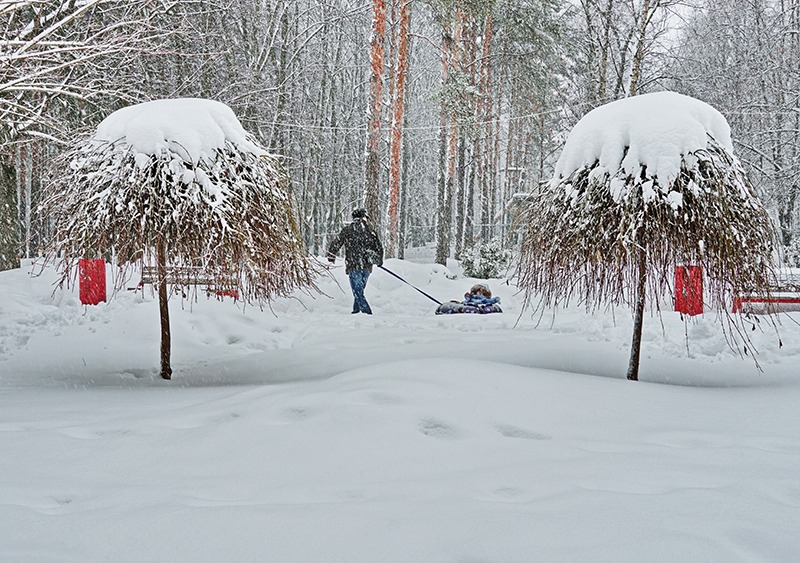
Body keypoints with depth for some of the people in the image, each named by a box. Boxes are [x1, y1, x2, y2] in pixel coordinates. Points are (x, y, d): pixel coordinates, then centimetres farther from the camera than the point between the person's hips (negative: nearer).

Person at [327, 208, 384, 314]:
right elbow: (379, 248, 13)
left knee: (358, 292, -5)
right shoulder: (371, 231, 8)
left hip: (353, 266, -3)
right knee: (359, 291, 18)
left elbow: (335, 243, 8)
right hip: (367, 266, 3)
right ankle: (356, 310, 21)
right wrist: (379, 261, 31)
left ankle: (367, 313, -17)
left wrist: (331, 257, 25)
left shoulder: (347, 230, 4)